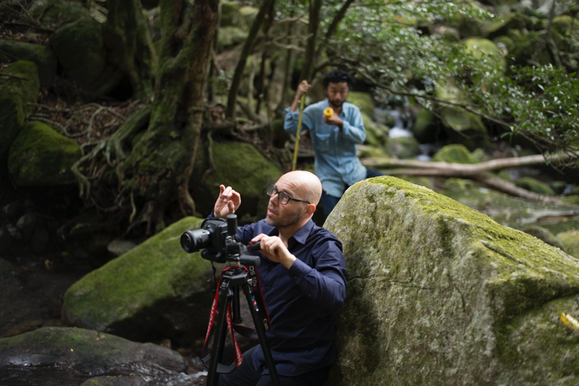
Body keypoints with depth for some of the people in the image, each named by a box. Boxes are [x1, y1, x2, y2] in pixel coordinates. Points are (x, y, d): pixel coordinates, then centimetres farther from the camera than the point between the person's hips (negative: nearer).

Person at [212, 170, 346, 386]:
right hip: (264, 352, 7)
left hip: (300, 366, -7)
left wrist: (288, 260, -44)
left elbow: (336, 297, -37)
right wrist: (218, 218, -14)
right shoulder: (262, 230, -2)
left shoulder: (324, 247, -21)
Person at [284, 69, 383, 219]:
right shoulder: (313, 111, -7)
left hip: (353, 171, 3)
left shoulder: (353, 111, 2)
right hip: (329, 177, -3)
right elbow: (290, 128, -20)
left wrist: (340, 123, -28)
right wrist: (298, 97, -24)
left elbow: (360, 137, -13)